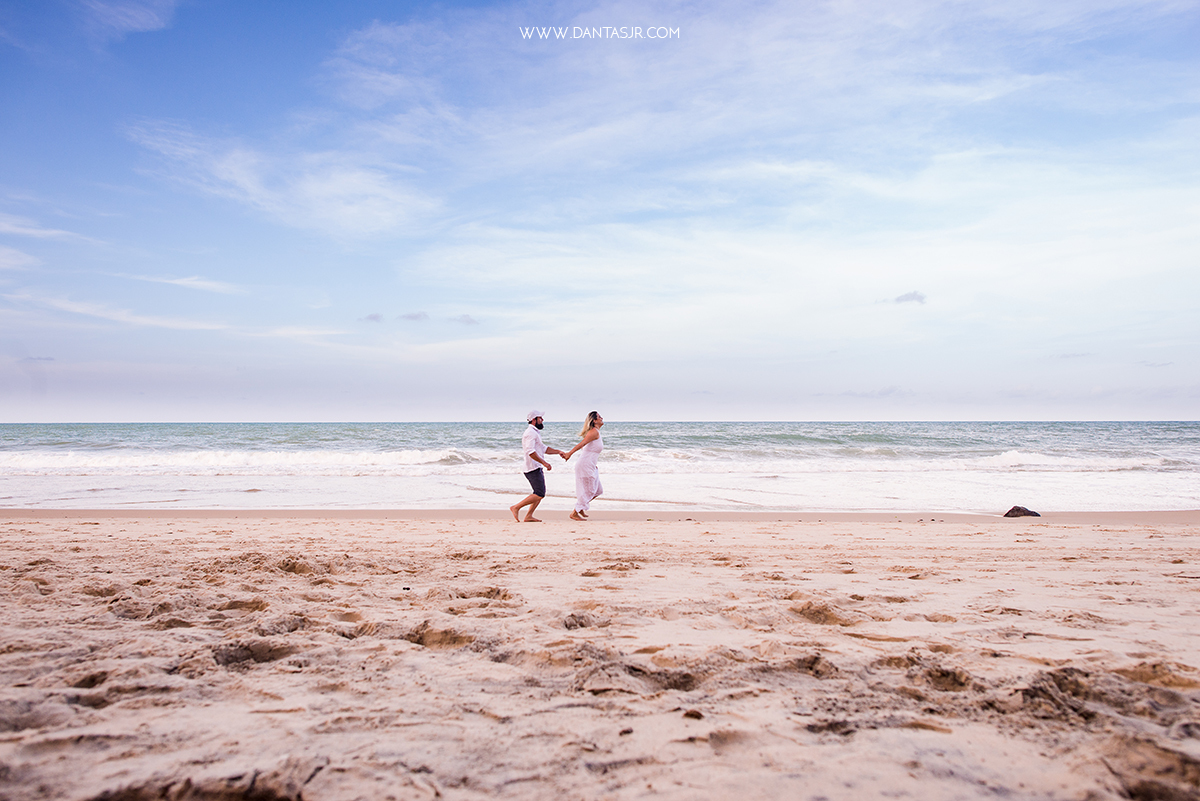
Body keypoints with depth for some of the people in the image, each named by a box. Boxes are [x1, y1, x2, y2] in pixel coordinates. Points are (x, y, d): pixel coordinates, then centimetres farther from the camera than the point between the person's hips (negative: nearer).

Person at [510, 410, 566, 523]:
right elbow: (530, 451, -24)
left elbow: (543, 449, 28)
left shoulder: (535, 433, 21)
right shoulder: (530, 433, -13)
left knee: (540, 493, 11)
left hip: (536, 468, 11)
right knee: (539, 494, -12)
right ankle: (516, 507, -9)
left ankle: (529, 516, 12)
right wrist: (544, 462, -24)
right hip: (533, 468, -11)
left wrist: (558, 452, 18)